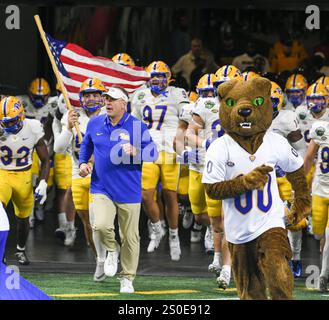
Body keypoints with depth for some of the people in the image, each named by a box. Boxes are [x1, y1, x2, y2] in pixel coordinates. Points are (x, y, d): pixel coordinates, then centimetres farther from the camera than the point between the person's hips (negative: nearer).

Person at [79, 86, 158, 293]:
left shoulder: (137, 126, -5)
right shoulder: (95, 124, 6)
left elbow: (153, 153, -4)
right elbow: (86, 145, 25)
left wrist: (134, 151, -21)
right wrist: (83, 163, 9)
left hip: (128, 191, -1)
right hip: (102, 188, 1)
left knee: (130, 237, 4)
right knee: (101, 226, -22)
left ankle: (127, 278, 20)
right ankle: (109, 251, 11)